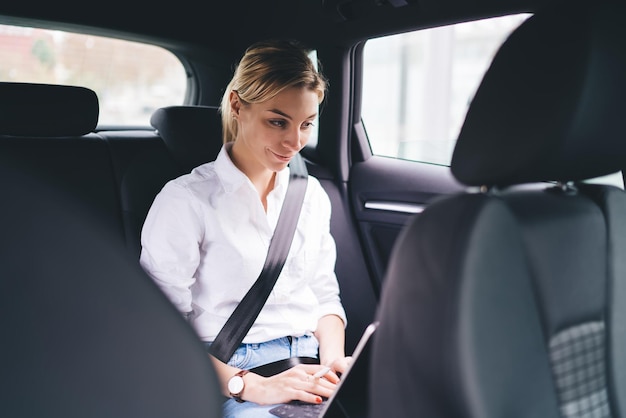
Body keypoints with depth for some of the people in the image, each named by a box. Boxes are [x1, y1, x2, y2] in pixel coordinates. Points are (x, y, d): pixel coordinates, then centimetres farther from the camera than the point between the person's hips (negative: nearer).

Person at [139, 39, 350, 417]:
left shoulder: (312, 196, 15)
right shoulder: (186, 201, -4)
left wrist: (333, 358, -4)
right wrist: (251, 386, -20)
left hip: (311, 371, 5)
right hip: (229, 382, -5)